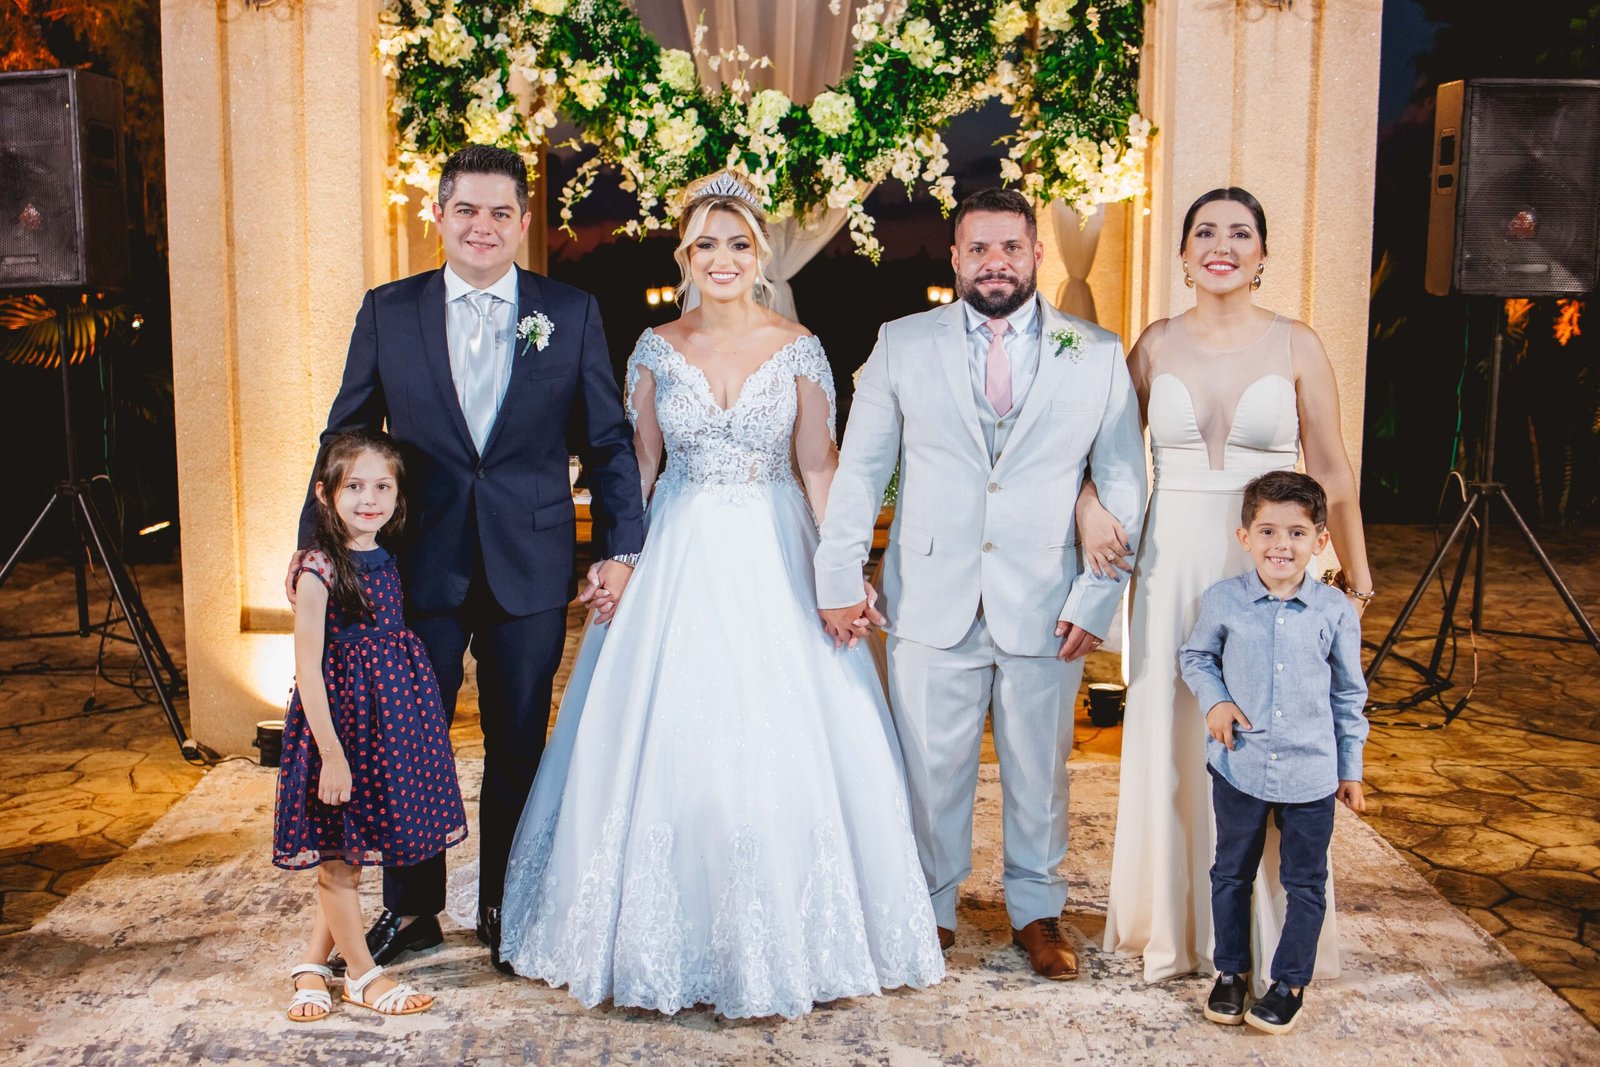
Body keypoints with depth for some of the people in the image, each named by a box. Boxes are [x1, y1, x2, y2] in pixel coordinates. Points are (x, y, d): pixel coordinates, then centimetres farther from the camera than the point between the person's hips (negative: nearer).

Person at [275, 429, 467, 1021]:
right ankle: (363, 975, 22)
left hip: (391, 712, 7)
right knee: (339, 860, 7)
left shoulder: (387, 560, 5)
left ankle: (312, 965, 30)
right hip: (340, 713, -7)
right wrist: (331, 753, -18)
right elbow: (308, 670, -16)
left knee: (345, 857, 16)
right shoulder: (319, 570, -15)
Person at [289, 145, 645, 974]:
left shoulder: (573, 313, 2)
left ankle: (505, 910, 28)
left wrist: (621, 548, -5)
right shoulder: (387, 311, 4)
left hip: (531, 566, 0)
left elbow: (608, 440, 2)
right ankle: (410, 909, 27)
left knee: (519, 742, 10)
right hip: (421, 563, 1)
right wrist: (315, 546, 4)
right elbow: (344, 437, 7)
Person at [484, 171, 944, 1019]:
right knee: (665, 744, 3)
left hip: (773, 563, -1)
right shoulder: (657, 348, 3)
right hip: (677, 562, 1)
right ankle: (671, 939, 22)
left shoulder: (798, 349, 0)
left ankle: (779, 937, 20)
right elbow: (638, 464, 6)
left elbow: (820, 467, -1)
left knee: (781, 744, 0)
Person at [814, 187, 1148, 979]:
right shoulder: (902, 345, 3)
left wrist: (1096, 600, -3)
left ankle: (1037, 912, 33)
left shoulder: (1097, 355, 3)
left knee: (1039, 771, 13)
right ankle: (931, 909, 29)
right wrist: (839, 581, -2)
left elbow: (1124, 486, 3)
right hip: (931, 606, 0)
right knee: (930, 768, 8)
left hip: (1045, 609, 1)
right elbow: (859, 471, 4)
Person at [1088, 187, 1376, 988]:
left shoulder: (1296, 345, -1)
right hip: (1171, 567, 2)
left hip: (1268, 570, -2)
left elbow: (1331, 472, 2)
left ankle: (1260, 930, 23)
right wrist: (1090, 504, -8)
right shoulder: (1158, 344, 4)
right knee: (1171, 740, 9)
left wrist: (1357, 579, 2)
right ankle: (1173, 922, 27)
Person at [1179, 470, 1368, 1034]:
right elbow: (1194, 656, 11)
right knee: (1231, 873, 14)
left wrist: (1351, 768, 9)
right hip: (1238, 767, 0)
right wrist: (1214, 700, -8)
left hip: (1311, 774, 0)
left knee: (1305, 882, 10)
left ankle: (1290, 981, 27)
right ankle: (1230, 971, 31)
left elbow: (1349, 696, 5)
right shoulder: (1222, 601, -7)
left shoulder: (1335, 611, -6)